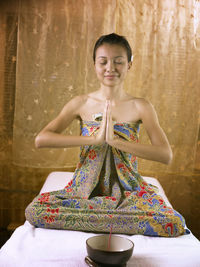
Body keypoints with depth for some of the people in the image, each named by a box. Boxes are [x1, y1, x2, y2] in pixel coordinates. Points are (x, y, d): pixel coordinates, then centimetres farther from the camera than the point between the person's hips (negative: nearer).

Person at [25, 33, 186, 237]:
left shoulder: (140, 107, -2)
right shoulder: (80, 104, 0)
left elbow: (166, 155, -11)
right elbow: (40, 140, -11)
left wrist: (115, 140, -22)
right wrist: (95, 138, -22)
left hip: (128, 191, 0)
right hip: (84, 189, 1)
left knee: (174, 224, -25)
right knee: (34, 211, -25)